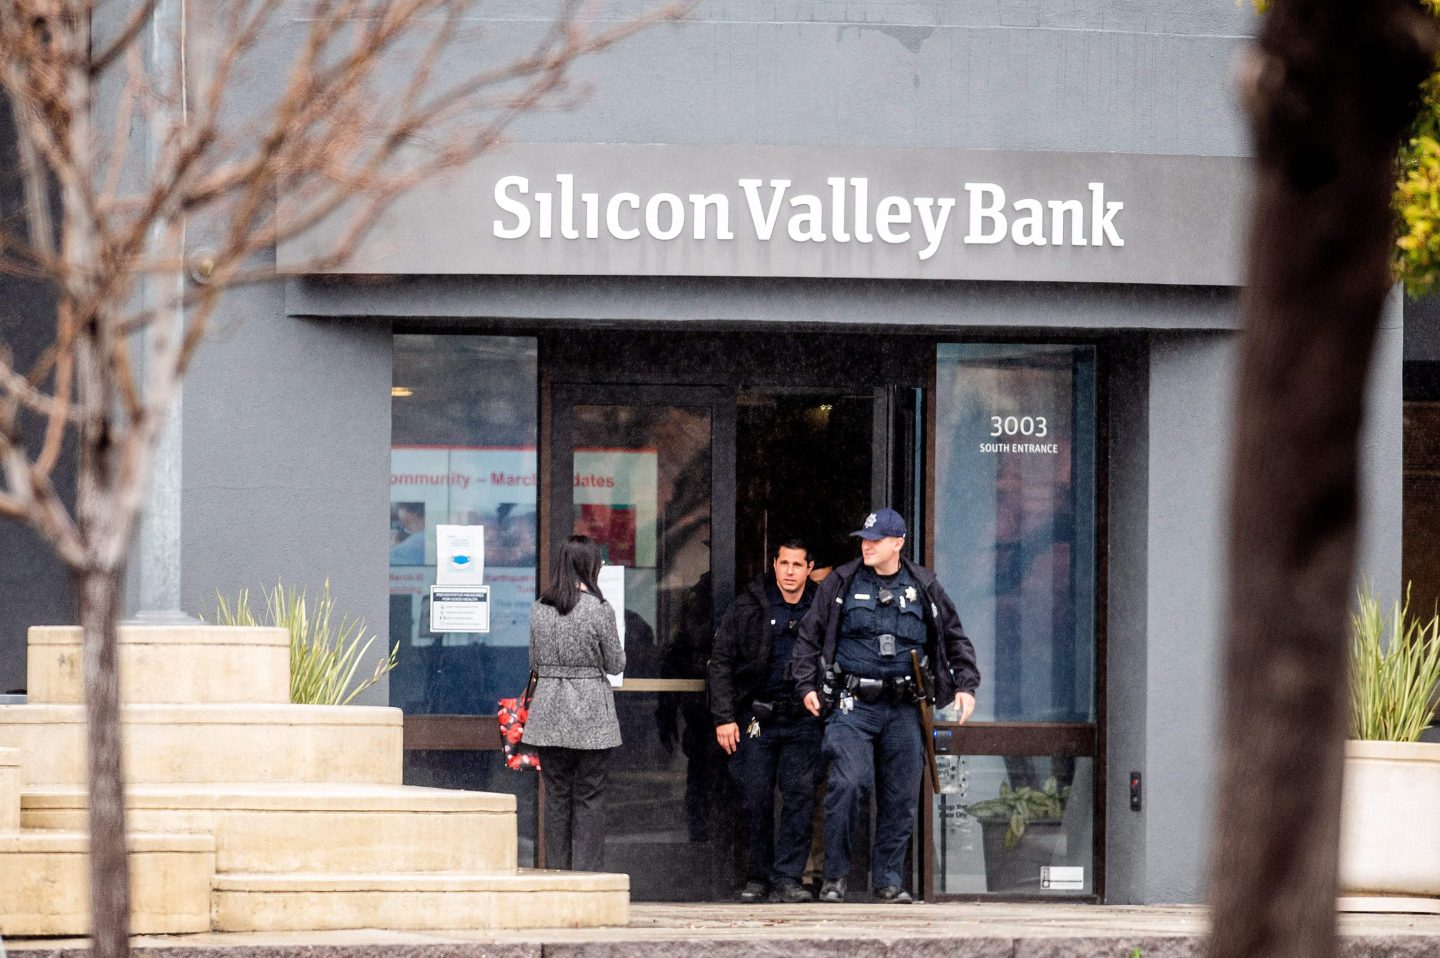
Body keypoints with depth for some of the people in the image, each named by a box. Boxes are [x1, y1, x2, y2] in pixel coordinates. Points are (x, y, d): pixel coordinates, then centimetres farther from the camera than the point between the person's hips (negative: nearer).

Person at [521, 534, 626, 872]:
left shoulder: (540, 609, 2)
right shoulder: (599, 610, -11)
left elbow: (534, 662, 11)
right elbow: (616, 664, -3)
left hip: (549, 707, 4)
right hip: (591, 711, -4)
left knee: (556, 794, 10)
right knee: (589, 796, 1)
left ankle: (556, 871, 10)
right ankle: (586, 872, -1)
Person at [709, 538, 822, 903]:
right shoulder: (749, 606, 0)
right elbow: (721, 661, 2)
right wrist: (723, 717, -4)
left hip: (803, 719, 1)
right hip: (756, 718, -1)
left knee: (800, 794, -7)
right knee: (756, 799, 1)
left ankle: (788, 877, -4)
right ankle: (757, 877, 12)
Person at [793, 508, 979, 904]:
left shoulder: (924, 588, 9)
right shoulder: (841, 584, 6)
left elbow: (955, 639, 18)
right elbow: (809, 636, 10)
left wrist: (966, 685, 6)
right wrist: (807, 685, -1)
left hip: (904, 709, 2)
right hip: (853, 704, -2)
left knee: (901, 797, 3)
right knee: (848, 783, -18)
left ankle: (887, 878, 16)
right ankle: (834, 875, -6)